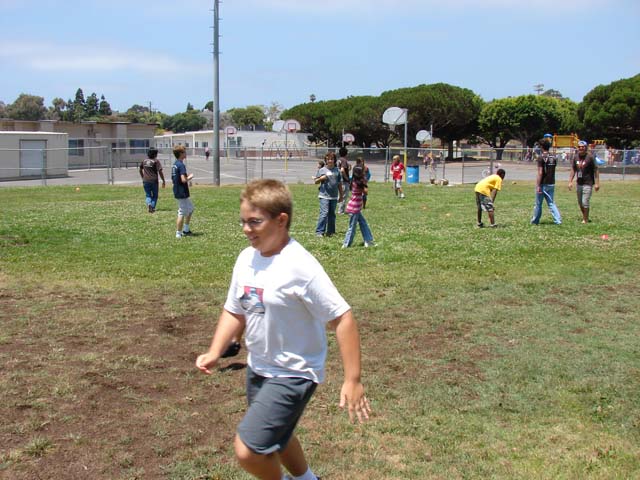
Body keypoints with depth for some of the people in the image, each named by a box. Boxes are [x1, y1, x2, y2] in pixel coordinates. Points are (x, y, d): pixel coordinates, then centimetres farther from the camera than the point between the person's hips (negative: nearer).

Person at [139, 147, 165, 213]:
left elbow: (140, 170, 14)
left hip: (146, 181, 3)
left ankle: (148, 204, -16)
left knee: (148, 195, 10)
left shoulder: (144, 161, 5)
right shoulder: (156, 161, -8)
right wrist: (163, 181, -6)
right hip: (154, 181, -3)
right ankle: (153, 207, 2)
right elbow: (160, 172, -13)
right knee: (155, 195, 13)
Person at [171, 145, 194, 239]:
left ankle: (186, 229, 26)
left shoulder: (174, 165, 10)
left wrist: (186, 177, 14)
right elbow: (183, 180, -28)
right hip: (182, 193, -10)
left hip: (177, 191, 10)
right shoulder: (181, 165, -19)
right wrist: (189, 177, -9)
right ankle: (178, 233, 5)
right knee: (182, 213, -2)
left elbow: (173, 179, 17)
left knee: (190, 208, 22)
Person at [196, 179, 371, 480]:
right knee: (275, 437, 26)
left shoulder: (300, 267, -24)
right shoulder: (246, 259, -2)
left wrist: (353, 380, -24)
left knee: (248, 450, -15)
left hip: (293, 374, -8)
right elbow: (234, 311, 10)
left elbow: (342, 318, -23)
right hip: (258, 368, 8)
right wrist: (214, 352, -4)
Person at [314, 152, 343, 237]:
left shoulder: (337, 171, 10)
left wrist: (341, 195, 17)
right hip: (324, 196, -4)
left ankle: (330, 231, 19)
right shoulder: (322, 170, 1)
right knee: (324, 213, -13)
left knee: (332, 214, 10)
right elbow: (315, 181, 5)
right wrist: (321, 178, -15)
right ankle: (319, 231, -10)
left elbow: (339, 184, 16)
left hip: (334, 196, 4)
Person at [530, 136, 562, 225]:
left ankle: (535, 221, 18)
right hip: (551, 184, 6)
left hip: (543, 184, -6)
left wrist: (538, 186, -17)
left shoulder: (541, 157, -14)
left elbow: (540, 173, -18)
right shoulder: (554, 157, 7)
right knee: (551, 203, 10)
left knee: (538, 204, 7)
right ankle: (558, 220, -2)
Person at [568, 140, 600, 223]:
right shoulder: (576, 157, 7)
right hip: (579, 183, 6)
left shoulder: (590, 157, -10)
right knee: (580, 203, 13)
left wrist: (597, 183, -12)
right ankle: (584, 218, 29)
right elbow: (573, 170, 14)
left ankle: (585, 220, 3)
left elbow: (596, 170, -9)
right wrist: (570, 181, 7)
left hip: (588, 184, -6)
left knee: (585, 202, -8)